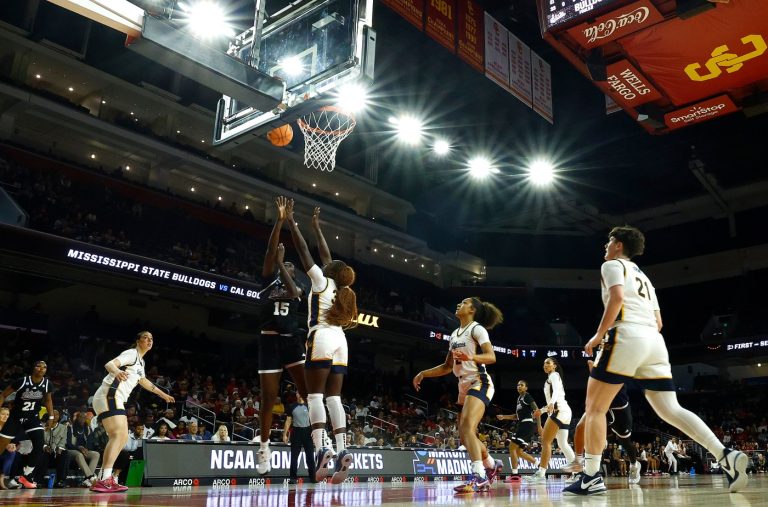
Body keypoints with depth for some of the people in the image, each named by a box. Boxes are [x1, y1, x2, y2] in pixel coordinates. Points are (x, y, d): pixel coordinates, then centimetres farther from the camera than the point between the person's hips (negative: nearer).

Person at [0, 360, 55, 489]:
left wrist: (51, 417, 7)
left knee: (40, 446, -16)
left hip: (33, 418, 2)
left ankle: (26, 476, -2)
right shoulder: (22, 381, -20)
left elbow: (48, 400, 11)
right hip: (16, 417, -2)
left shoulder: (47, 384, -8)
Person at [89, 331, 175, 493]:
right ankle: (105, 480, -31)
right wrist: (117, 371, -47)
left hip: (117, 400, 11)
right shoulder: (131, 353, -6)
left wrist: (163, 395, 49)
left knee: (123, 438, 10)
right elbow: (109, 364, -22)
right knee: (118, 435, -22)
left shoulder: (140, 361, 22)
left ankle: (104, 479, 10)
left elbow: (143, 381, 40)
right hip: (109, 396, -11)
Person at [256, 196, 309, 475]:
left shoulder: (299, 286, 14)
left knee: (310, 391, -10)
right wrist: (280, 219, -10)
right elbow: (271, 250, -2)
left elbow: (292, 293, -12)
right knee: (269, 397, 3)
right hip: (269, 340, -1)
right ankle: (264, 448, 16)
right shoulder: (270, 279, 11)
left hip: (292, 340, 1)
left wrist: (282, 262, -8)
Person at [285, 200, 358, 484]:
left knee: (315, 395, -10)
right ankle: (341, 451, -8)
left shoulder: (322, 281, 4)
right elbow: (326, 255, 32)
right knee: (334, 397, 2)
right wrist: (316, 227, 42)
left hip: (321, 338, -6)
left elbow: (303, 251, 4)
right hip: (340, 340, 6)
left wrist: (291, 222, 10)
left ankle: (320, 449, -24)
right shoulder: (340, 287, 20)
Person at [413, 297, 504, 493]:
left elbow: (491, 356, -20)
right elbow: (447, 366, 22)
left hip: (479, 383, -9)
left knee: (467, 428, -25)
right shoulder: (455, 334, 16)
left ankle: (479, 476, -28)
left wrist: (471, 357, -38)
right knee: (465, 434, 11)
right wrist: (423, 373, 14)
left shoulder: (477, 328, -7)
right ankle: (491, 465, 32)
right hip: (464, 385, 9)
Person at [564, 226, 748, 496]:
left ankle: (591, 478, -4)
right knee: (670, 410, 6)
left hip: (627, 337, -8)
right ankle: (726, 456, -10)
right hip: (655, 341, 8)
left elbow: (617, 297, -13)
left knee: (595, 408, -1)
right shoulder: (643, 277, 31)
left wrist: (598, 335, -10)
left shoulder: (612, 265, 7)